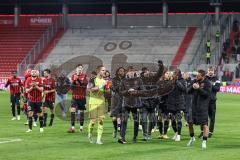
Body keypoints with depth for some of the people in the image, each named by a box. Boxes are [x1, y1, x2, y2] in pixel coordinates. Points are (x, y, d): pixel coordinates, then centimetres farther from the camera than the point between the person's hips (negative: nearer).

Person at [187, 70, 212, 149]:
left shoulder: (207, 83, -8)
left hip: (203, 106, -6)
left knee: (204, 124, -7)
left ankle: (204, 141, -2)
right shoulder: (195, 81, 9)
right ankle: (192, 138, 32)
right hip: (194, 105, 6)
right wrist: (192, 87, -12)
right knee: (190, 123, 11)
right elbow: (188, 91, 9)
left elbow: (207, 94, -17)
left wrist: (199, 88, -23)